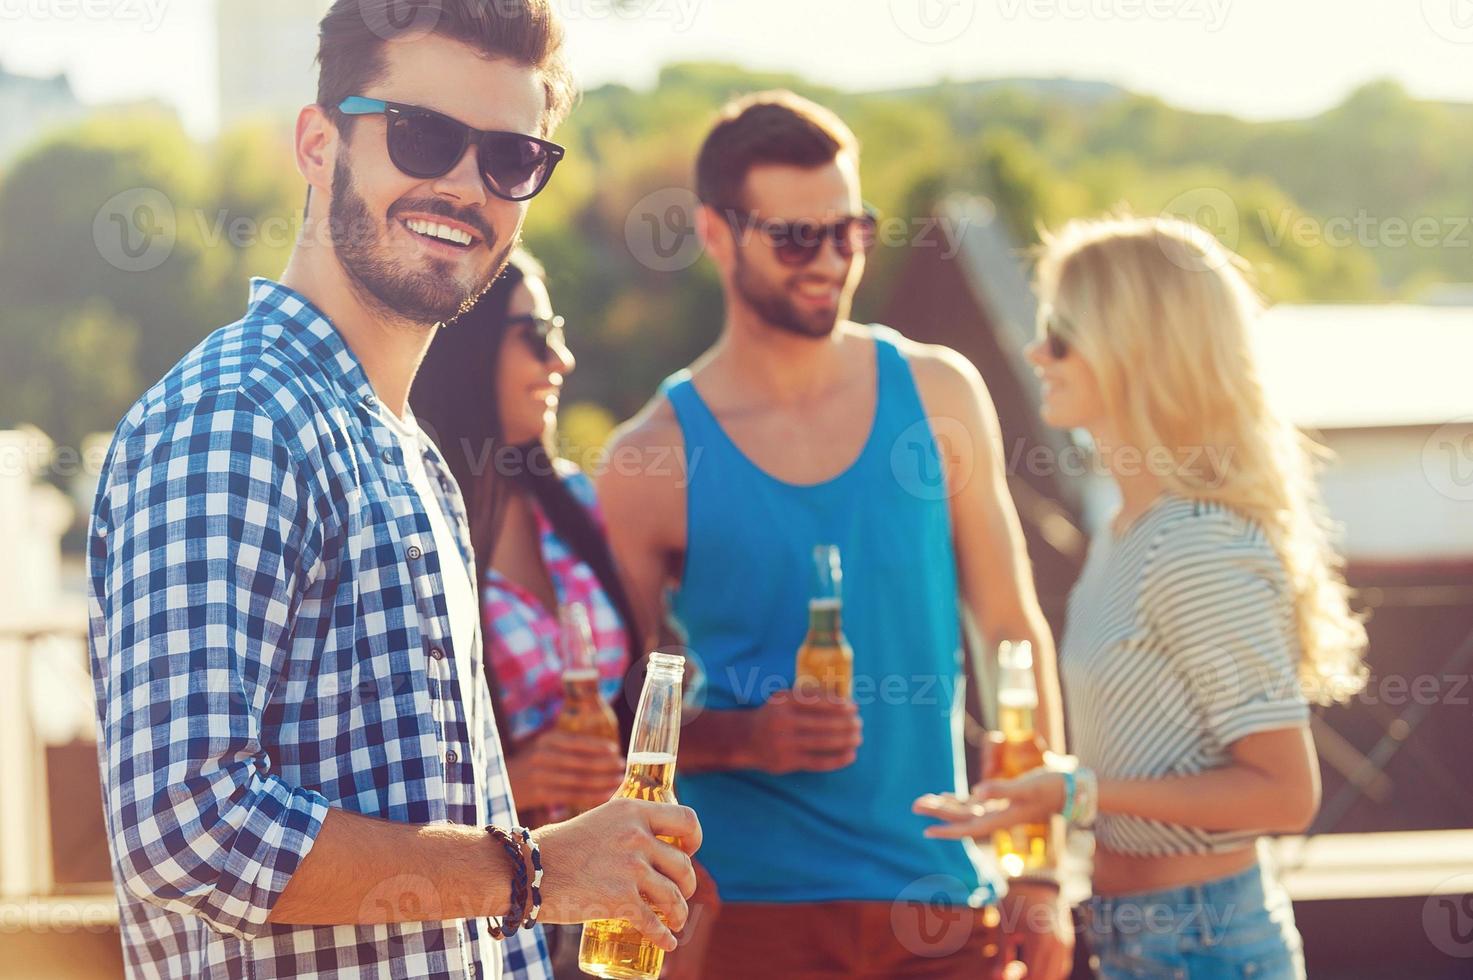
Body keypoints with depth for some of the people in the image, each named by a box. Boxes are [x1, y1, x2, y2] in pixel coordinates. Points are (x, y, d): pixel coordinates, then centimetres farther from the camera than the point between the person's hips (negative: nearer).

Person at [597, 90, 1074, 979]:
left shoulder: (938, 395, 5)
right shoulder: (654, 460, -3)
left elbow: (1016, 634, 8)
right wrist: (742, 737, -17)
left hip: (946, 904, 2)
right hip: (754, 908, -2)